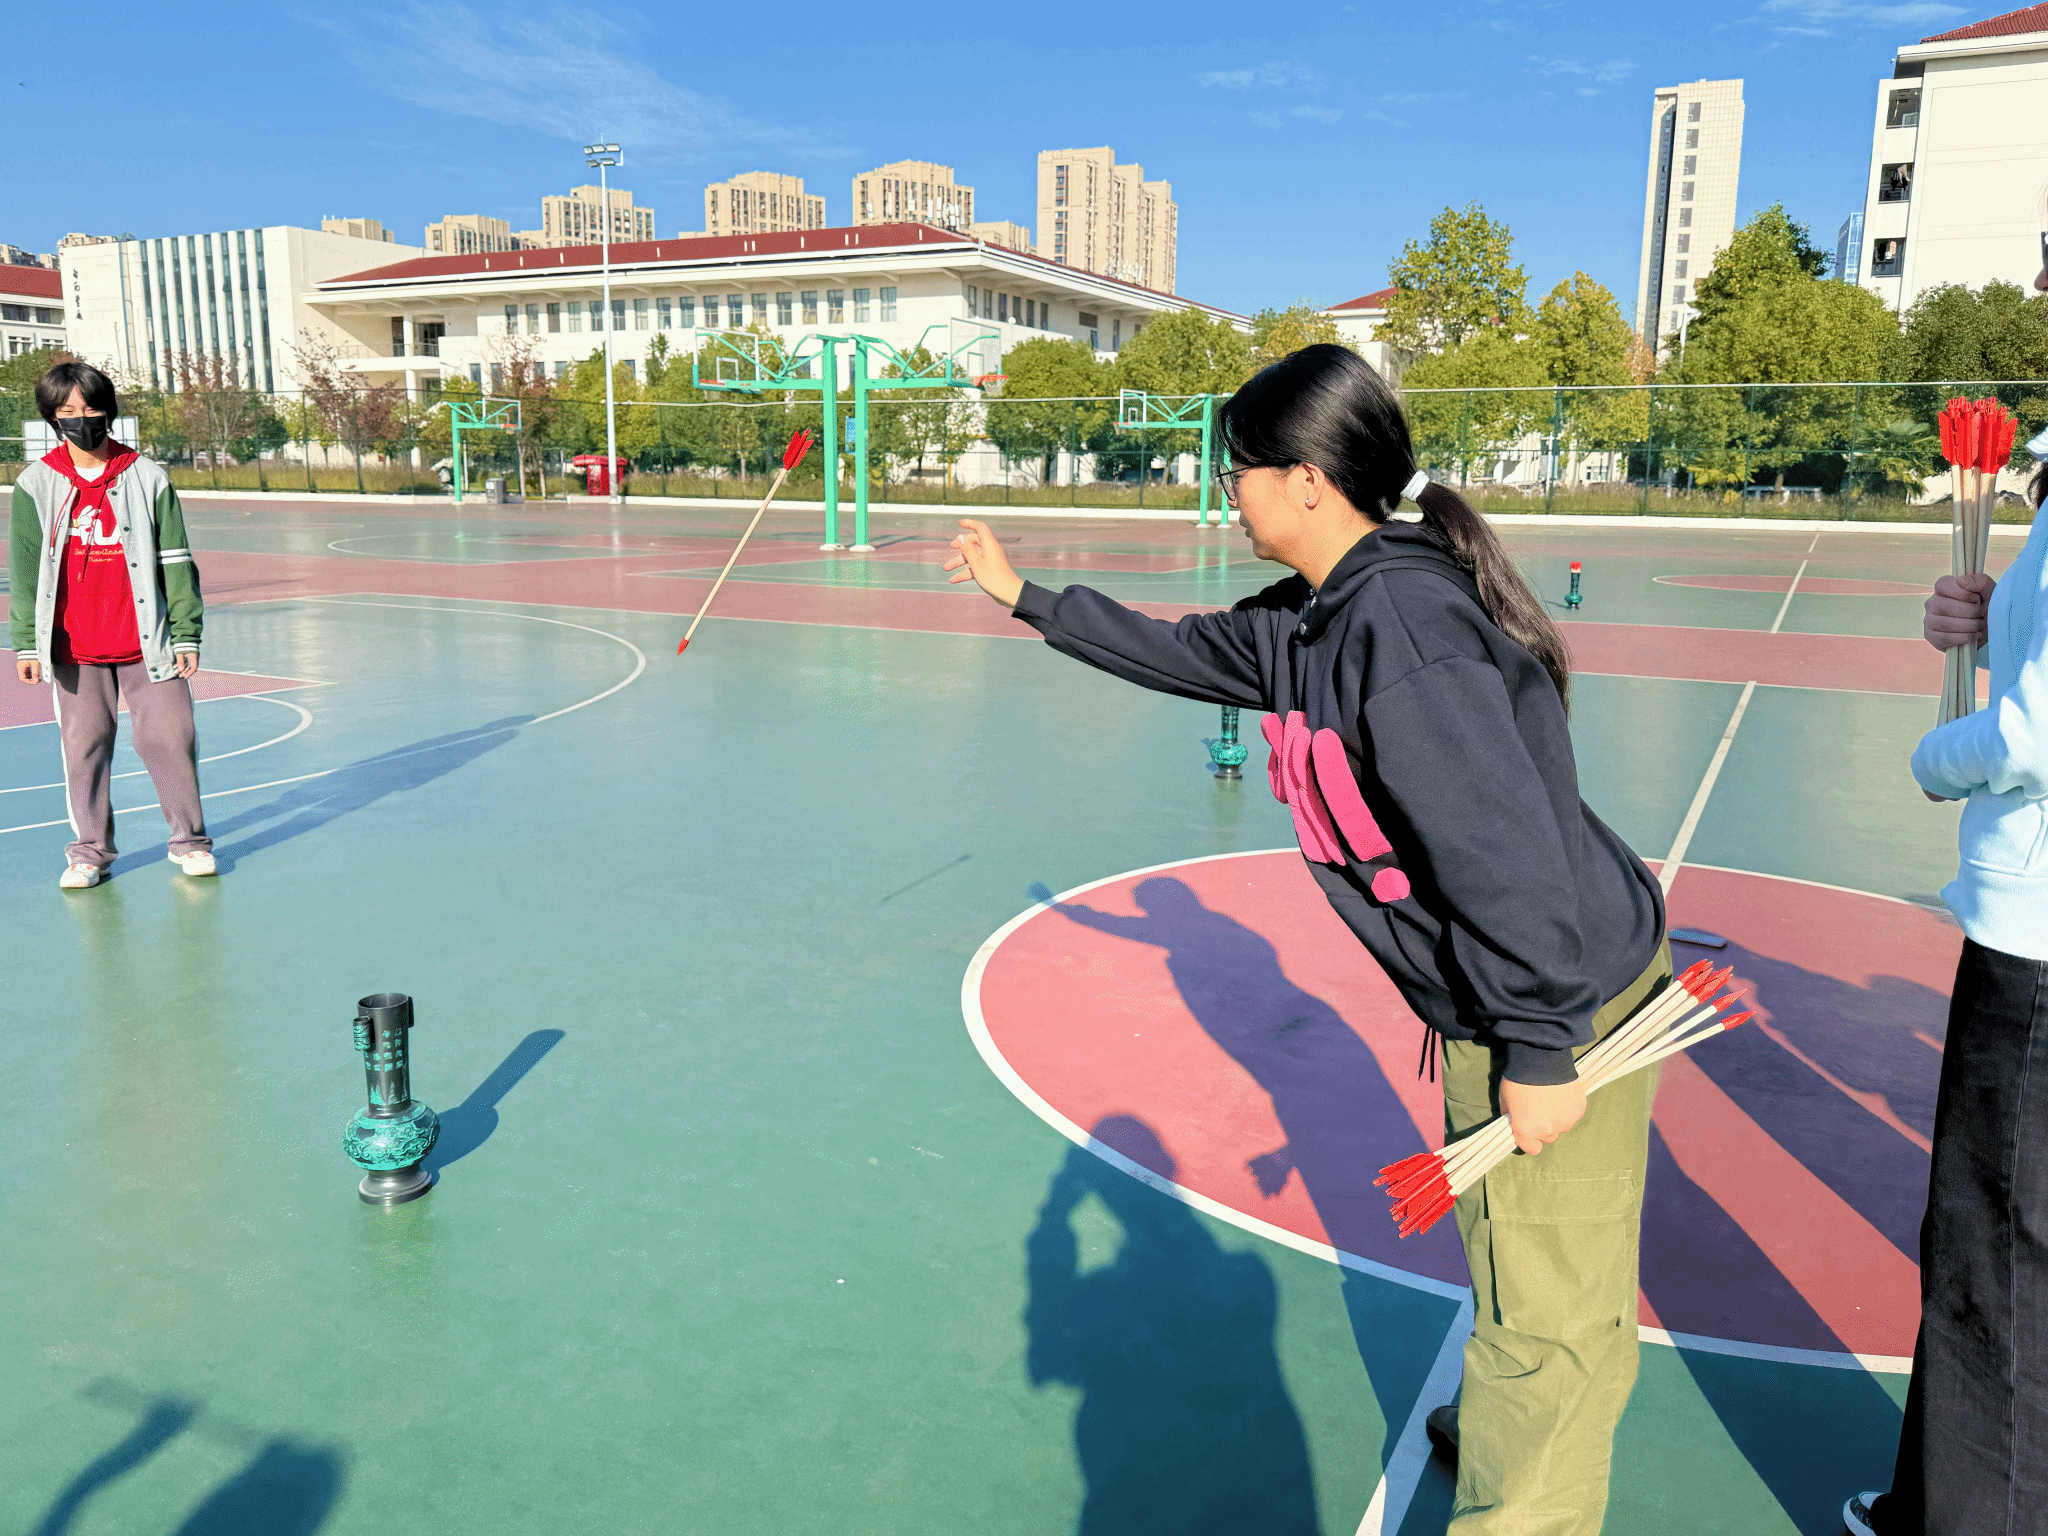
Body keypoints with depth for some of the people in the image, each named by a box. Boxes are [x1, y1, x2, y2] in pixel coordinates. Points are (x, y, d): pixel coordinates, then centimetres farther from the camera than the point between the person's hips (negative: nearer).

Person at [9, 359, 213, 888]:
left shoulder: (147, 477, 2)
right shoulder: (36, 484, 4)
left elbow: (175, 561, 3)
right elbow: (25, 571, 6)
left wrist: (186, 634, 0)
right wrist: (26, 642, 2)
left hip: (146, 641, -1)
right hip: (74, 649, 1)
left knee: (169, 737, 0)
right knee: (83, 746, 6)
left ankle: (188, 838, 14)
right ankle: (89, 850, 18)